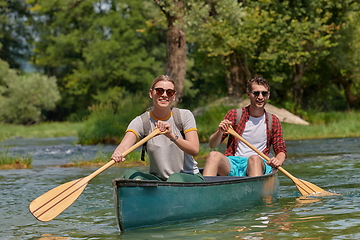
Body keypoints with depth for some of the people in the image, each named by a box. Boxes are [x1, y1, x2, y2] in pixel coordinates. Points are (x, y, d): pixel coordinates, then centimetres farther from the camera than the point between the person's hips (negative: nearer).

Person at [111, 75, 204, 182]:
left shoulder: (185, 116, -3)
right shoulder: (141, 122, -3)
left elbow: (194, 150, -16)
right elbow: (124, 145, -22)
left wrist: (172, 135, -34)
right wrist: (117, 154, -48)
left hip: (189, 177, -1)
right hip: (158, 179, 1)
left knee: (175, 178, -35)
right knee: (130, 174, -26)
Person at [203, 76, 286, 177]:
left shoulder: (273, 121, 14)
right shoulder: (234, 115, 10)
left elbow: (281, 150, 13)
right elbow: (212, 145, 9)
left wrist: (278, 161, -12)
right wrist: (220, 132, -15)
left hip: (259, 165, 0)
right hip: (232, 165, 0)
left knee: (254, 158, -37)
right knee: (214, 155, -33)